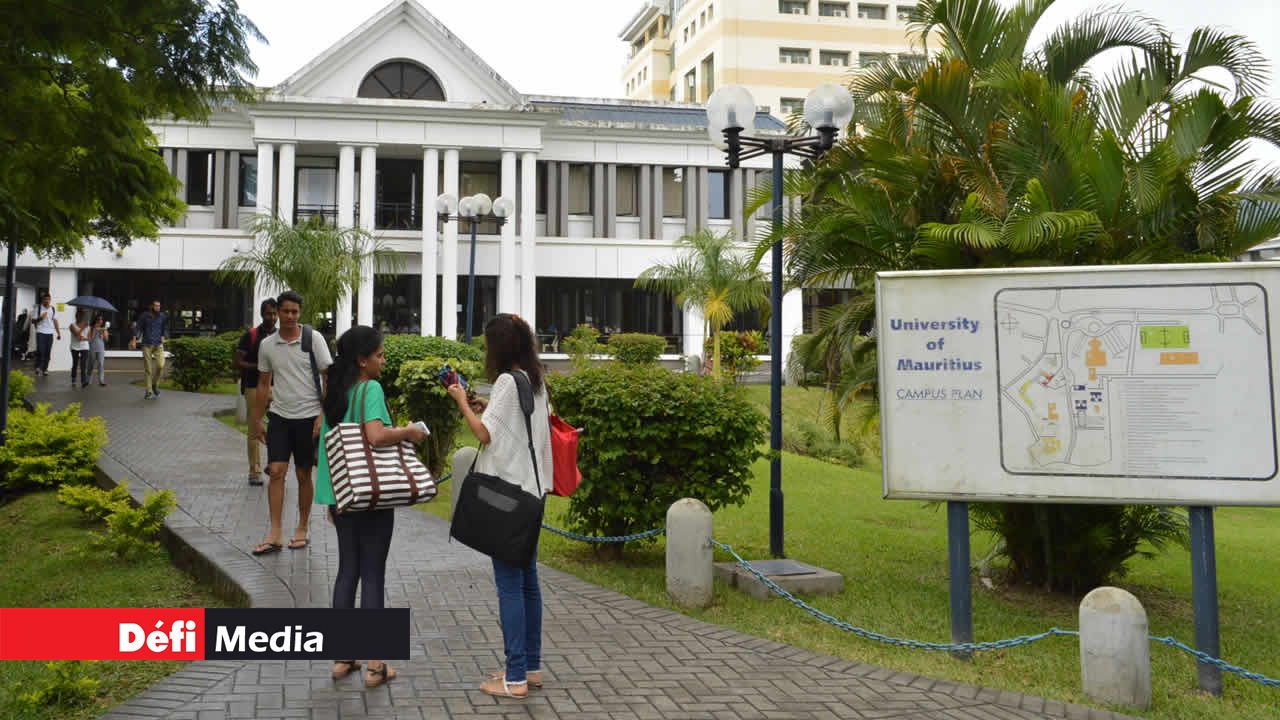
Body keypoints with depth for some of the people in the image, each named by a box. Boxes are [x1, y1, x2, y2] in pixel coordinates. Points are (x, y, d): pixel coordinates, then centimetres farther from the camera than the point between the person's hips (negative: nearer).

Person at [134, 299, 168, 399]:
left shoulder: (162, 317, 4)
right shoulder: (144, 316, -1)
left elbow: (165, 328, 18)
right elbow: (138, 328, 0)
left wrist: (163, 337, 4)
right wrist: (134, 340, -10)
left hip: (158, 345, 1)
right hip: (147, 345, -1)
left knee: (161, 365, -17)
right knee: (148, 369, 1)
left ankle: (155, 385, 7)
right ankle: (149, 392, 8)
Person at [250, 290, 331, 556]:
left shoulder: (313, 338, -6)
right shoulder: (267, 345, 4)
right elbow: (264, 384, 14)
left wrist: (323, 416, -12)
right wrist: (257, 419, 14)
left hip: (308, 416, -2)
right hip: (279, 416, 3)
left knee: (304, 475, 7)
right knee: (276, 472, -6)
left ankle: (302, 529, 21)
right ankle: (275, 535, -2)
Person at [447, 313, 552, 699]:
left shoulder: (507, 381, -15)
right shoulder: (534, 381, 11)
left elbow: (485, 434, -16)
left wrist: (462, 403, -3)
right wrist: (486, 409, 12)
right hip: (531, 488, 9)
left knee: (509, 583, -4)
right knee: (527, 579, 14)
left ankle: (516, 678, 0)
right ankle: (531, 666, 21)